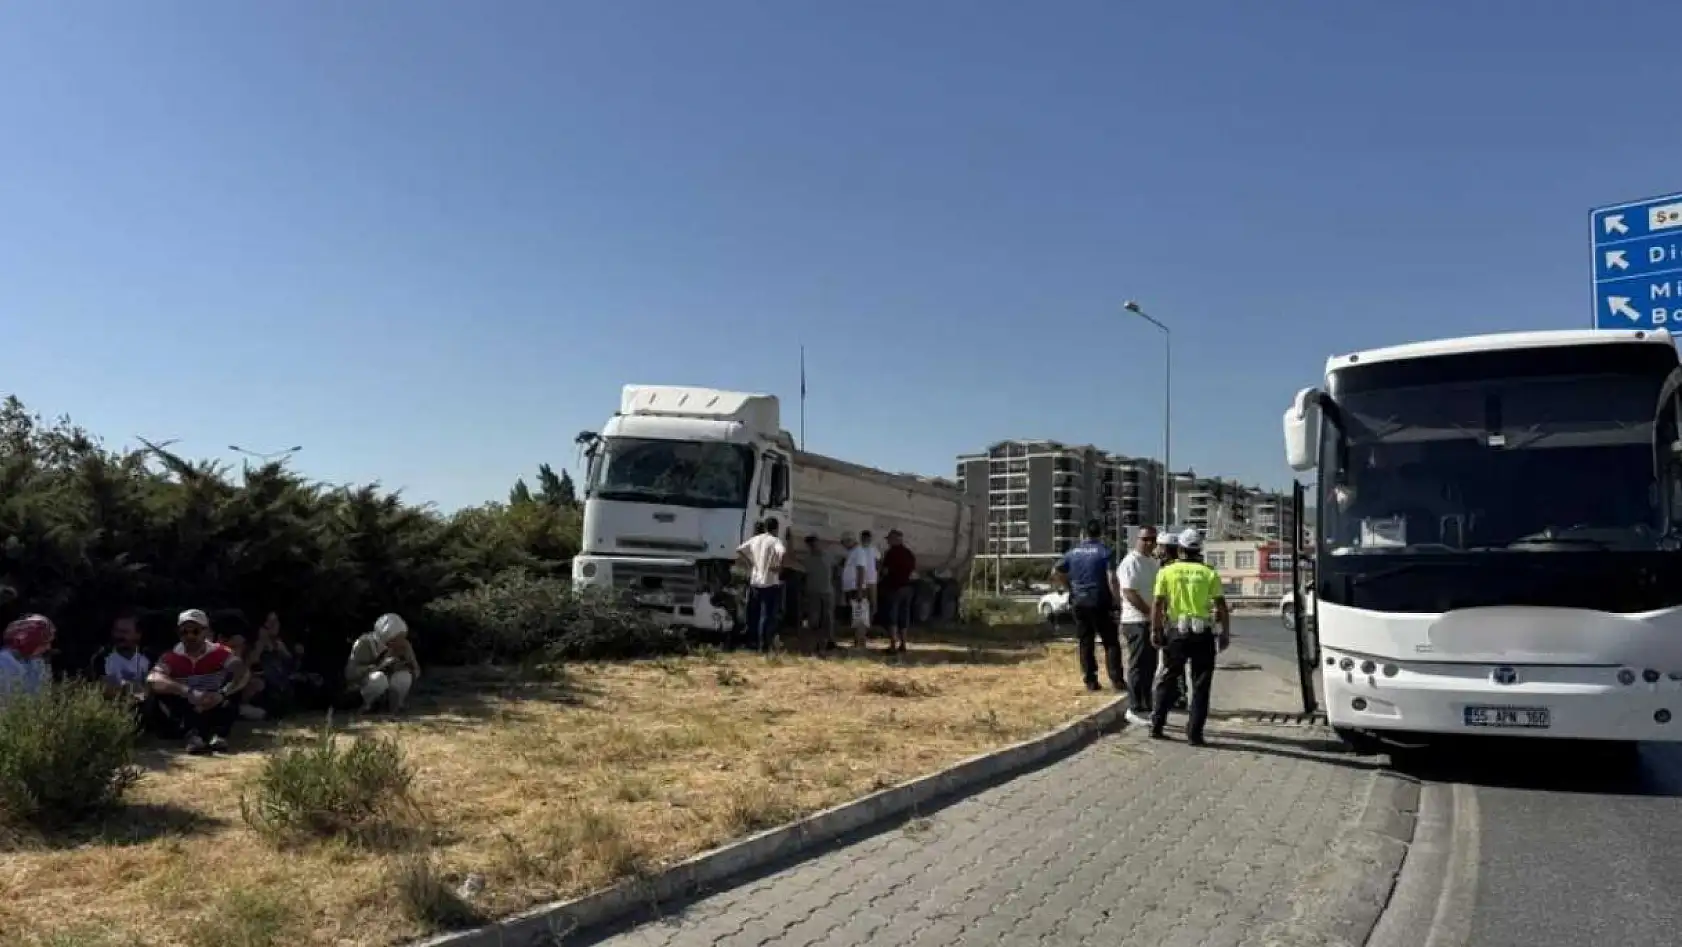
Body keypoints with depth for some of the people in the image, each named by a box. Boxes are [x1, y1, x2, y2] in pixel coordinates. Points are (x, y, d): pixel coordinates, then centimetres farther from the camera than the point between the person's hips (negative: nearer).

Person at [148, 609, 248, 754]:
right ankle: (193, 733, -41)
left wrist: (222, 694, -41)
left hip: (216, 711, 0)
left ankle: (219, 733, -34)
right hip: (187, 712, 0)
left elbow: (244, 673, -23)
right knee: (162, 690, -22)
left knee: (235, 679, -19)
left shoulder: (220, 652, -6)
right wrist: (189, 692, -40)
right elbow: (153, 680, -26)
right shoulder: (171, 658, -6)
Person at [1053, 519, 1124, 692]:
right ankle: (1116, 679, -4)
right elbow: (1111, 579, -16)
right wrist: (1116, 599, -8)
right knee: (1111, 642, 2)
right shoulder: (1104, 551, -7)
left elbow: (1055, 574, 9)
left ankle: (1090, 681, 9)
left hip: (1079, 603, 4)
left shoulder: (1073, 553, 7)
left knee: (1086, 643, 9)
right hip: (1099, 603, -4)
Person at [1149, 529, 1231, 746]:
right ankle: (1194, 733, 5)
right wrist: (1225, 633, 5)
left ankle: (1156, 726, 18)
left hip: (1176, 632, 1)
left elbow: (1157, 604, -4)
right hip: (1203, 634, -1)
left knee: (1167, 679, 15)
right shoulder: (1209, 574, 1)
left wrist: (1155, 630, 3)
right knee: (1200, 685, 7)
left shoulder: (1167, 571, 1)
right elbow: (1222, 606, -3)